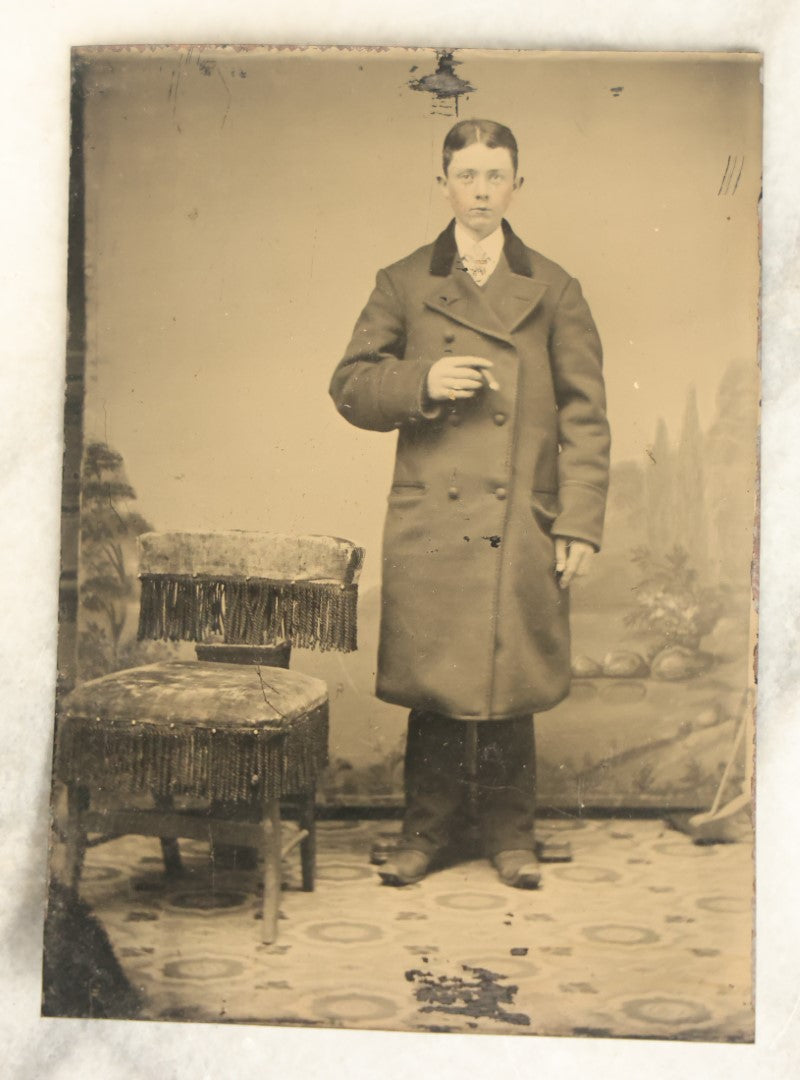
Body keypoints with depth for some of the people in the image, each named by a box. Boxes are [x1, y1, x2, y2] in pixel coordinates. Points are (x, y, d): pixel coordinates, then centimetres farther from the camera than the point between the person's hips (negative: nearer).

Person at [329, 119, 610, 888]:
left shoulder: (553, 289, 8)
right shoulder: (403, 284, 9)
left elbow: (584, 413, 5)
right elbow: (350, 385, 8)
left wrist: (580, 521, -2)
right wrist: (422, 382, -11)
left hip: (522, 526, 0)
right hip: (429, 523, 0)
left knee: (511, 683, 6)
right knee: (432, 682, 5)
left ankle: (510, 832, 23)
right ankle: (427, 828, 22)